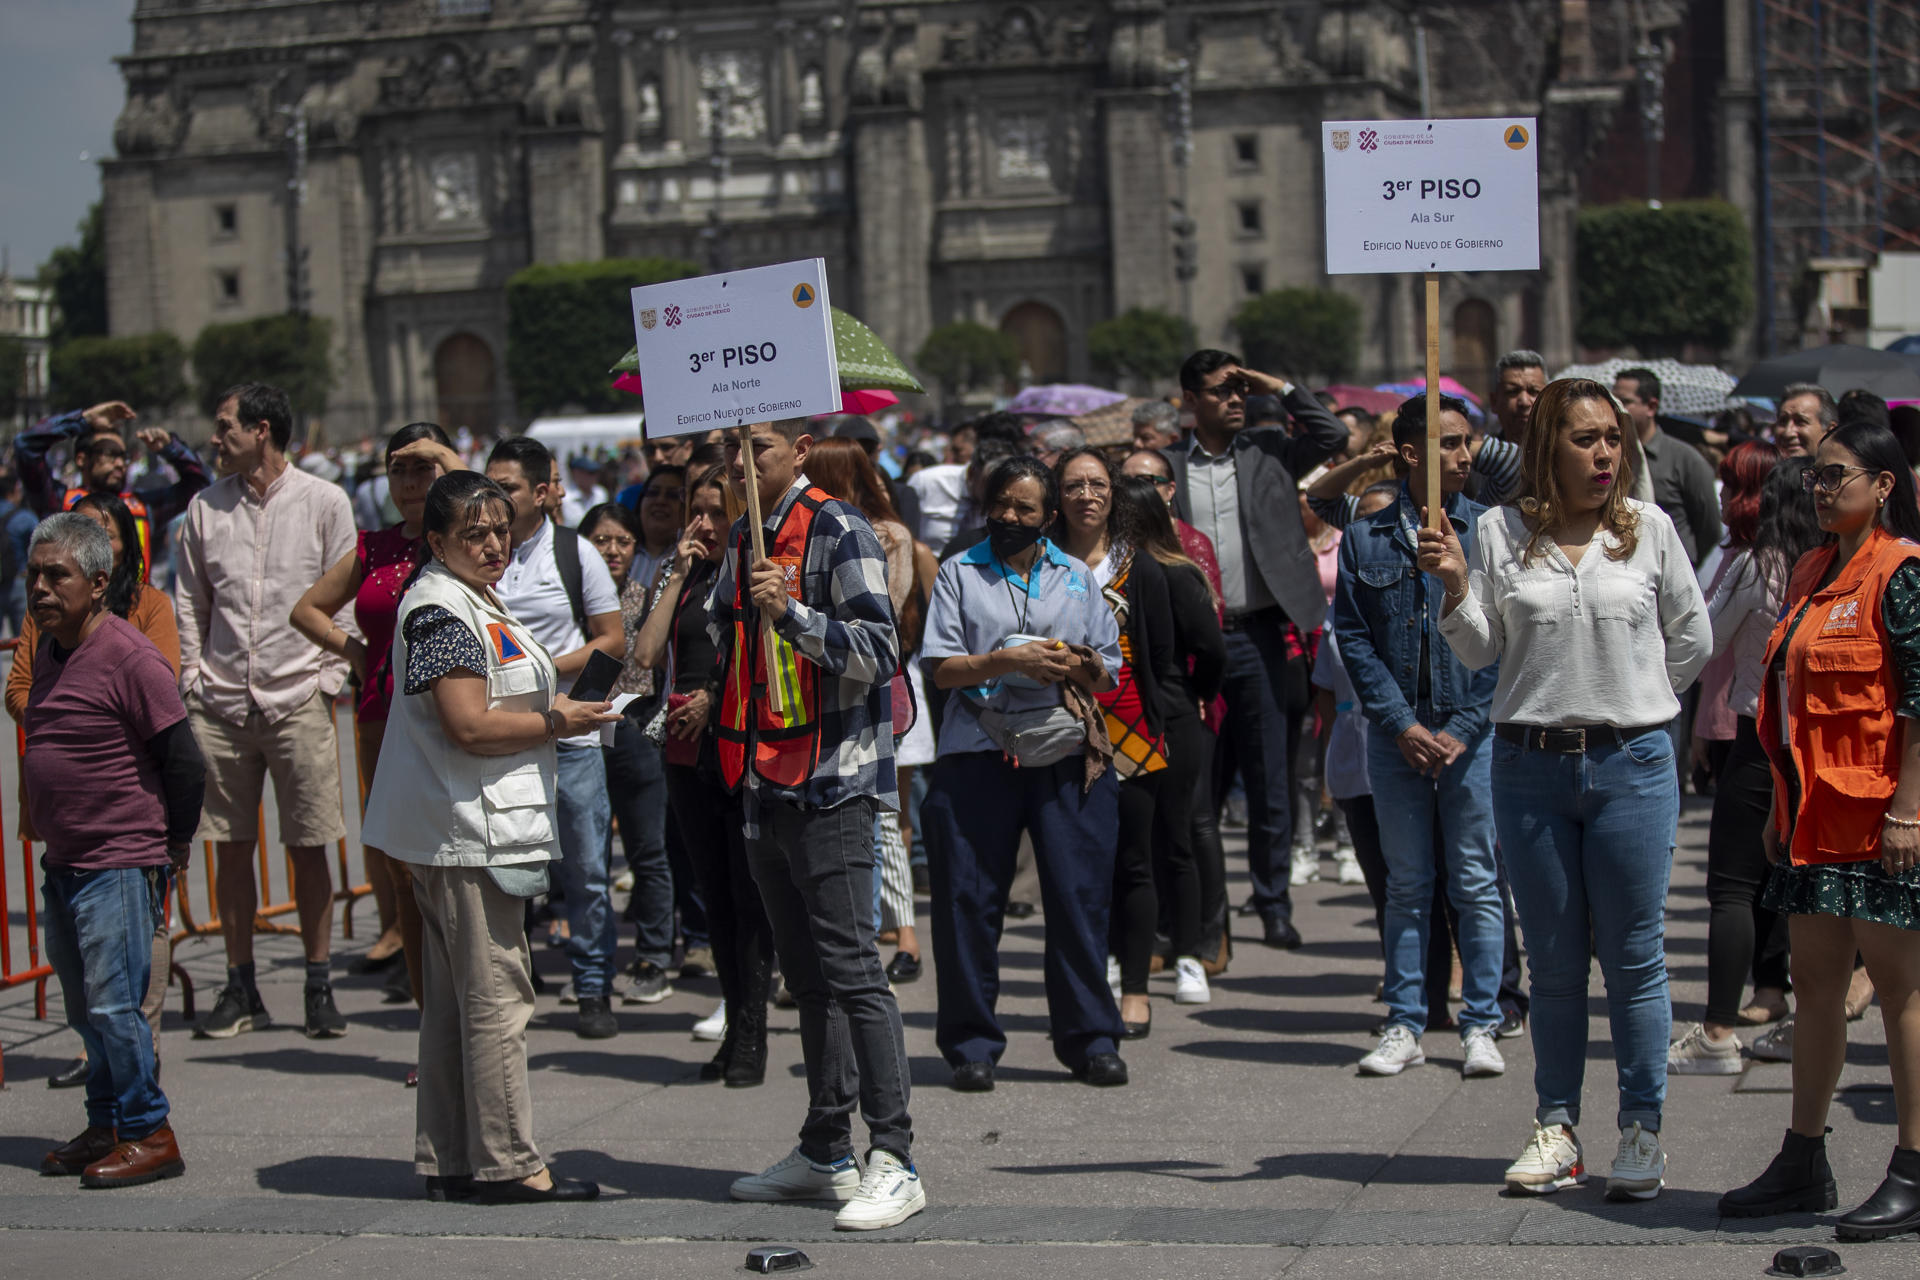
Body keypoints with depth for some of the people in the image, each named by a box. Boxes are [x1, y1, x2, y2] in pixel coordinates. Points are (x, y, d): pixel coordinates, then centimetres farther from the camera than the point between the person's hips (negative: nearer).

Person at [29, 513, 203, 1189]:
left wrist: (173, 846, -5)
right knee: (84, 1007, 15)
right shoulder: (50, 647, 10)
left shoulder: (131, 658, -16)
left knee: (112, 1003, -7)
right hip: (63, 863, 9)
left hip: (120, 866, -9)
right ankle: (106, 1127, 26)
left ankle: (149, 1135, 4)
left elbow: (185, 762, -14)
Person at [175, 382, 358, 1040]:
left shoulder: (324, 503, 0)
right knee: (231, 846, 5)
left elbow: (343, 601, 1)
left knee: (309, 849, 1)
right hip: (220, 704, 3)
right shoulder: (205, 508, 9)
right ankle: (240, 989, 14)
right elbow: (190, 603, 14)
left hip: (299, 699, -3)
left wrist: (328, 681, -4)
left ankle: (319, 987, 11)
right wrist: (192, 681, 6)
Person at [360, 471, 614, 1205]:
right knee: (496, 997, -7)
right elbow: (469, 726, -21)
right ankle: (507, 1165, -4)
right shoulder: (440, 611, -14)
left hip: (472, 831, 11)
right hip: (469, 831, -11)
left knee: (452, 1000, 13)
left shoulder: (473, 604, 19)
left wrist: (546, 704, 12)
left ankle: (448, 1161, 18)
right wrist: (555, 722, -11)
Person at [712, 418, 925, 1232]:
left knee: (851, 969, -11)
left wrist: (792, 614, -26)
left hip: (831, 783, -8)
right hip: (766, 784, 8)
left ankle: (893, 1160, -9)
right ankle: (826, 1151, 21)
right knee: (806, 976, 13)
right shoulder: (741, 543, 16)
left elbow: (877, 652, -17)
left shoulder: (839, 532, -9)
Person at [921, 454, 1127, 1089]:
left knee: (1079, 896, -2)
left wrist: (1079, 668, -6)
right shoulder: (959, 572, 9)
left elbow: (1108, 671, 16)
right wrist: (1009, 661, -14)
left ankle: (1091, 1040, 7)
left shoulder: (1078, 578, 16)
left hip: (1065, 752, 1)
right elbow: (941, 668, 0)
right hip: (978, 749, -1)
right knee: (967, 899, -1)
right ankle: (972, 1044, 8)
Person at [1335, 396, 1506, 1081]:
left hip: (1473, 735, -1)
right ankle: (1404, 1026, 15)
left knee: (1476, 886, 2)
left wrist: (1462, 728, -9)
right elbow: (1353, 638, 3)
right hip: (1397, 736, 1)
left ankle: (1480, 1026, 10)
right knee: (1406, 887, 8)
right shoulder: (1365, 539, 5)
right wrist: (1402, 724, -7)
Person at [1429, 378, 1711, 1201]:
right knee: (1552, 959, 10)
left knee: (1632, 956, 2)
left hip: (1632, 765, -1)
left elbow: (1692, 639, 12)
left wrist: (1635, 702, 9)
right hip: (1531, 764, 1)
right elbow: (1478, 652, 3)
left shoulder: (1650, 529, 2)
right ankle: (1556, 1128, 18)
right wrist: (1456, 586, -12)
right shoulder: (1500, 532, 2)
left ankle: (1642, 1130, 11)